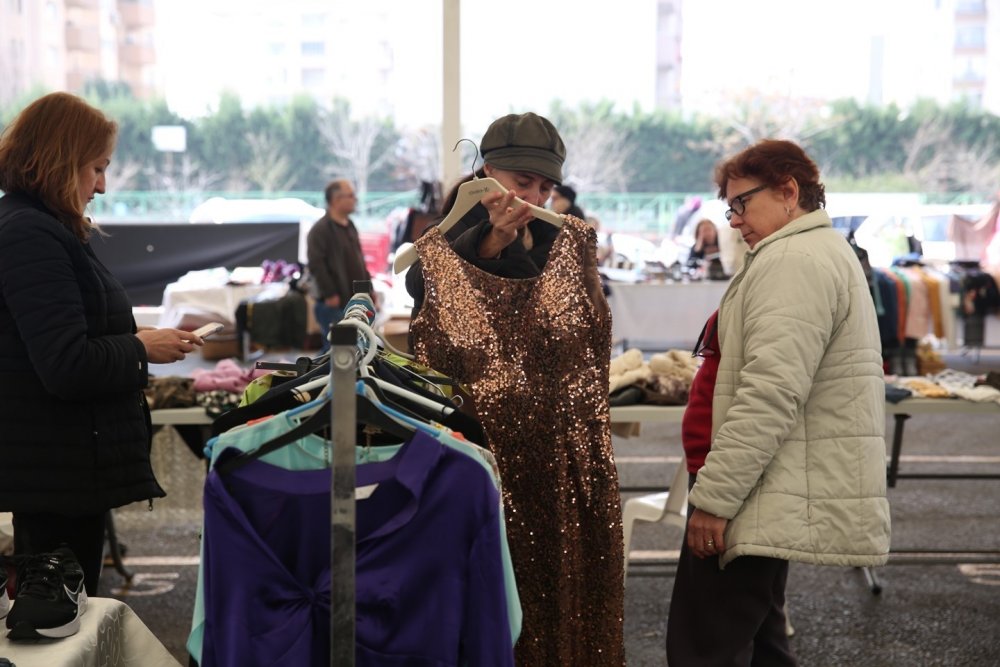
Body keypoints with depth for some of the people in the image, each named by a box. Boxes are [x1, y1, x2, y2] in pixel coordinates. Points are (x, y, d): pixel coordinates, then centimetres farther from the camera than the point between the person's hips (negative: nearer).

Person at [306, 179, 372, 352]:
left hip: (354, 300, 9)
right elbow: (316, 264, -20)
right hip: (334, 304, -9)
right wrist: (330, 294, -21)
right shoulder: (320, 229, -13)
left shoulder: (350, 226, 15)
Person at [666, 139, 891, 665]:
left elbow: (771, 395, -25)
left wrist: (713, 498, -22)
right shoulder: (827, 252, 20)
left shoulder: (795, 260, -15)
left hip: (767, 502, -11)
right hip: (773, 497, 11)